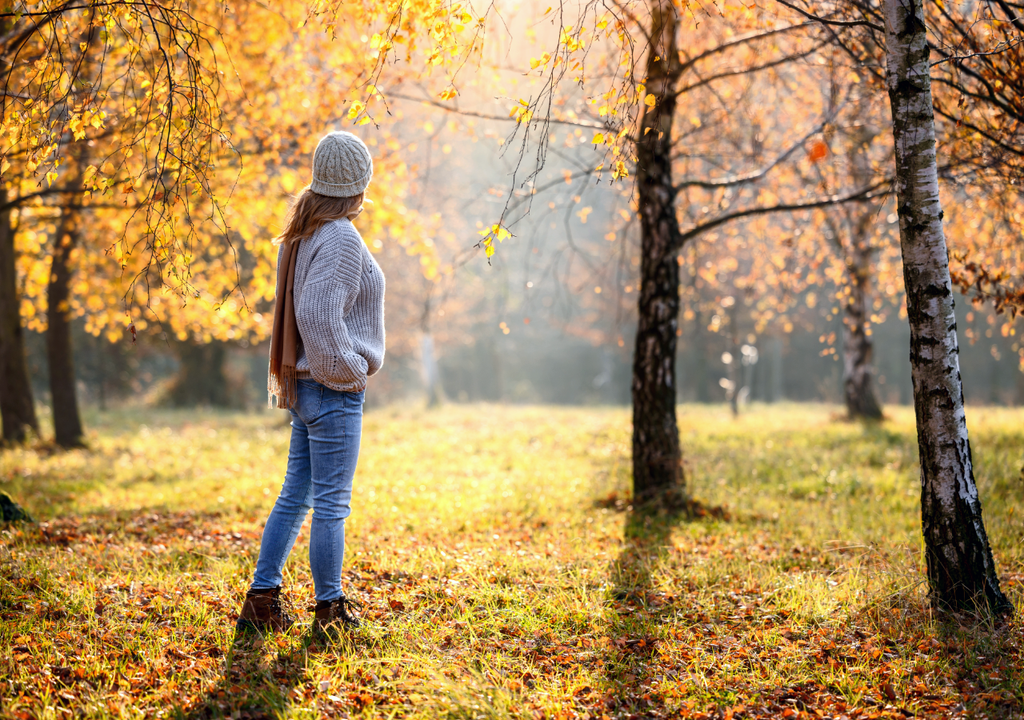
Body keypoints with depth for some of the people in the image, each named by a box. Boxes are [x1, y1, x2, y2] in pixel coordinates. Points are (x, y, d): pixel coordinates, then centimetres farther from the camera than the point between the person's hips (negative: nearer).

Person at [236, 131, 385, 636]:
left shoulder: (302, 233, 12)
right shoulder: (340, 239, -17)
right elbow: (318, 315, -25)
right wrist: (348, 369, -14)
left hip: (306, 384, 9)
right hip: (334, 390, -9)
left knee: (295, 495, 13)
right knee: (331, 503, 0)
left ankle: (262, 601, 17)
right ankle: (330, 610, 9)